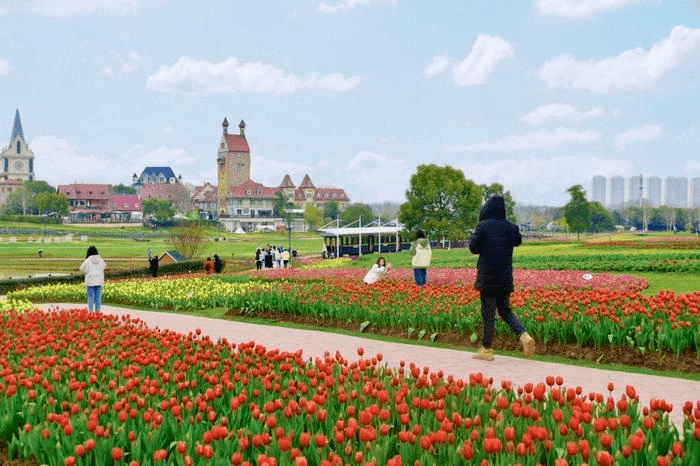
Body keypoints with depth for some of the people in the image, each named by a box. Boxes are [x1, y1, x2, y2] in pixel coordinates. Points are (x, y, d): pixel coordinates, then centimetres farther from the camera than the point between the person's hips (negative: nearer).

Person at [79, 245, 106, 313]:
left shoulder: (87, 261, -10)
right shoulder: (100, 260, 2)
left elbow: (82, 269, 0)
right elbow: (104, 266, 21)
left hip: (90, 282, -3)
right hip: (99, 281, 3)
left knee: (90, 297, 1)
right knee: (98, 297, 7)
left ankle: (91, 311, -1)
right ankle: (97, 310, 8)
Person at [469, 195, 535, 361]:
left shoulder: (483, 226, -9)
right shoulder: (510, 227, 5)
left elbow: (473, 247, -13)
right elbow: (518, 241, 24)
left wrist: (475, 236, 6)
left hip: (487, 276, -5)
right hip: (505, 277, 5)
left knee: (488, 313, 1)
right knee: (505, 310, 16)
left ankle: (486, 349, 7)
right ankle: (524, 335, -4)